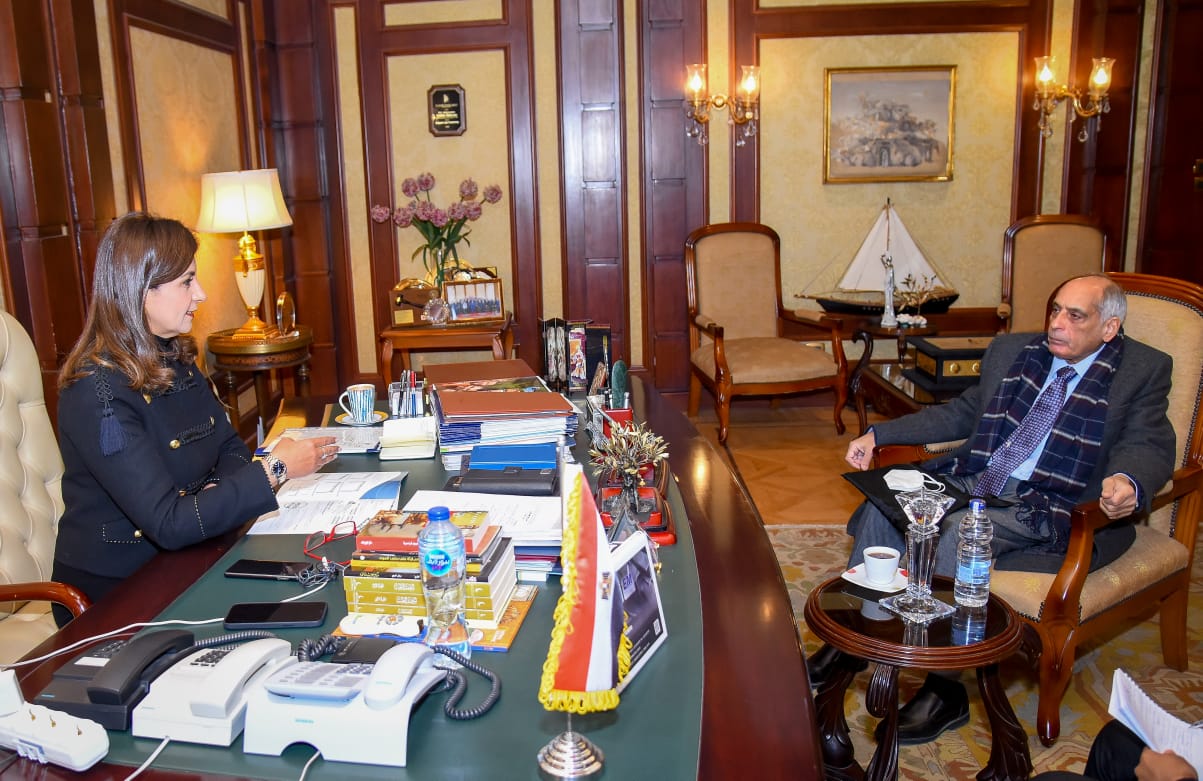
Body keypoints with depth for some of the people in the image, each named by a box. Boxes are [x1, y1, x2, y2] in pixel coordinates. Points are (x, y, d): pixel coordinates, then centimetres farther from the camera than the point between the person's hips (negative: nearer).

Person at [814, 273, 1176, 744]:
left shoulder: (1144, 370, 3)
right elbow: (963, 412, 21)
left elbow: (1150, 447, -8)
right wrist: (878, 434, 12)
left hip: (1043, 507, -5)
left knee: (961, 529, -33)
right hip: (968, 481, 5)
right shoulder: (1011, 350, 16)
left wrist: (1129, 483, -34)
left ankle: (945, 689, -19)